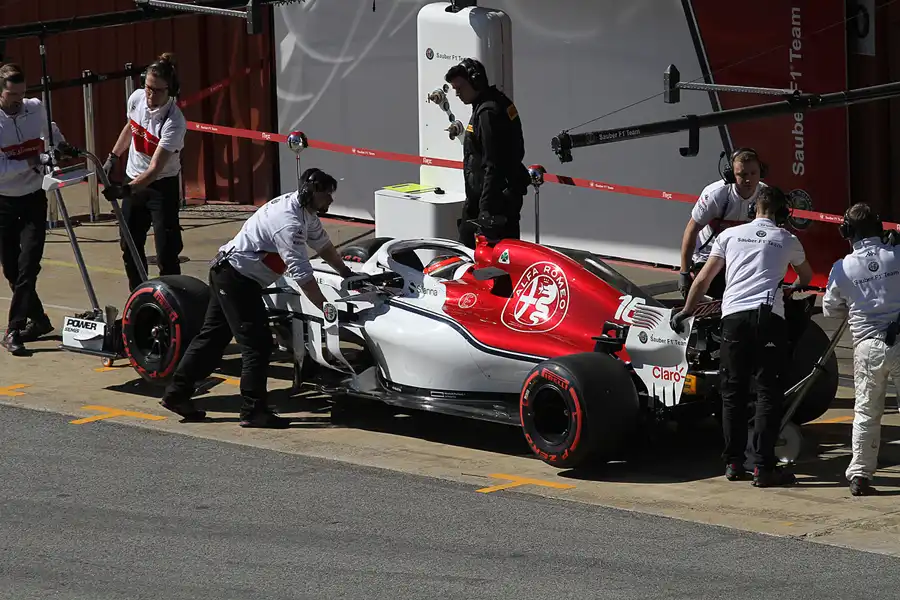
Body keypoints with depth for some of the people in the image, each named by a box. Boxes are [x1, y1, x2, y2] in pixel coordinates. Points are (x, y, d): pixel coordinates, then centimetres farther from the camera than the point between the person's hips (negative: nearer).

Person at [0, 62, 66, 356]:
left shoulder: (36, 109, -2)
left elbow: (51, 130, 23)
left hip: (33, 200, 1)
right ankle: (38, 320, 24)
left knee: (27, 266, -12)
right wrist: (27, 163, -23)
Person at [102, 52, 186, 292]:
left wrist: (125, 190, -46)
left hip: (162, 186, -6)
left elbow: (154, 169, -35)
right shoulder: (136, 99, -11)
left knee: (166, 253, -11)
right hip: (133, 180, 6)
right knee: (129, 245, 13)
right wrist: (113, 158, 18)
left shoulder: (174, 122, -29)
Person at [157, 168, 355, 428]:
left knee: (213, 336, 14)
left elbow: (323, 245, 21)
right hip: (237, 279, -10)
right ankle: (254, 411, -4)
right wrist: (326, 308, -24)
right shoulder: (288, 222, -26)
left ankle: (176, 394, 18)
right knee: (257, 343, -8)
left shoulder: (304, 210, 5)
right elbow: (301, 273, -28)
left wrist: (347, 273, 20)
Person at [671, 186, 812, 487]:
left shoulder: (730, 234, 17)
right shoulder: (788, 240, 17)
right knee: (768, 392, 0)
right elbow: (807, 277, 38)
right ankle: (763, 467, -6)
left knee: (732, 391, 11)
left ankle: (733, 463, 13)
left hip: (733, 316, 1)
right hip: (769, 316, -1)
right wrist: (794, 287, 61)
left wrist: (685, 312, 31)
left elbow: (703, 279, 18)